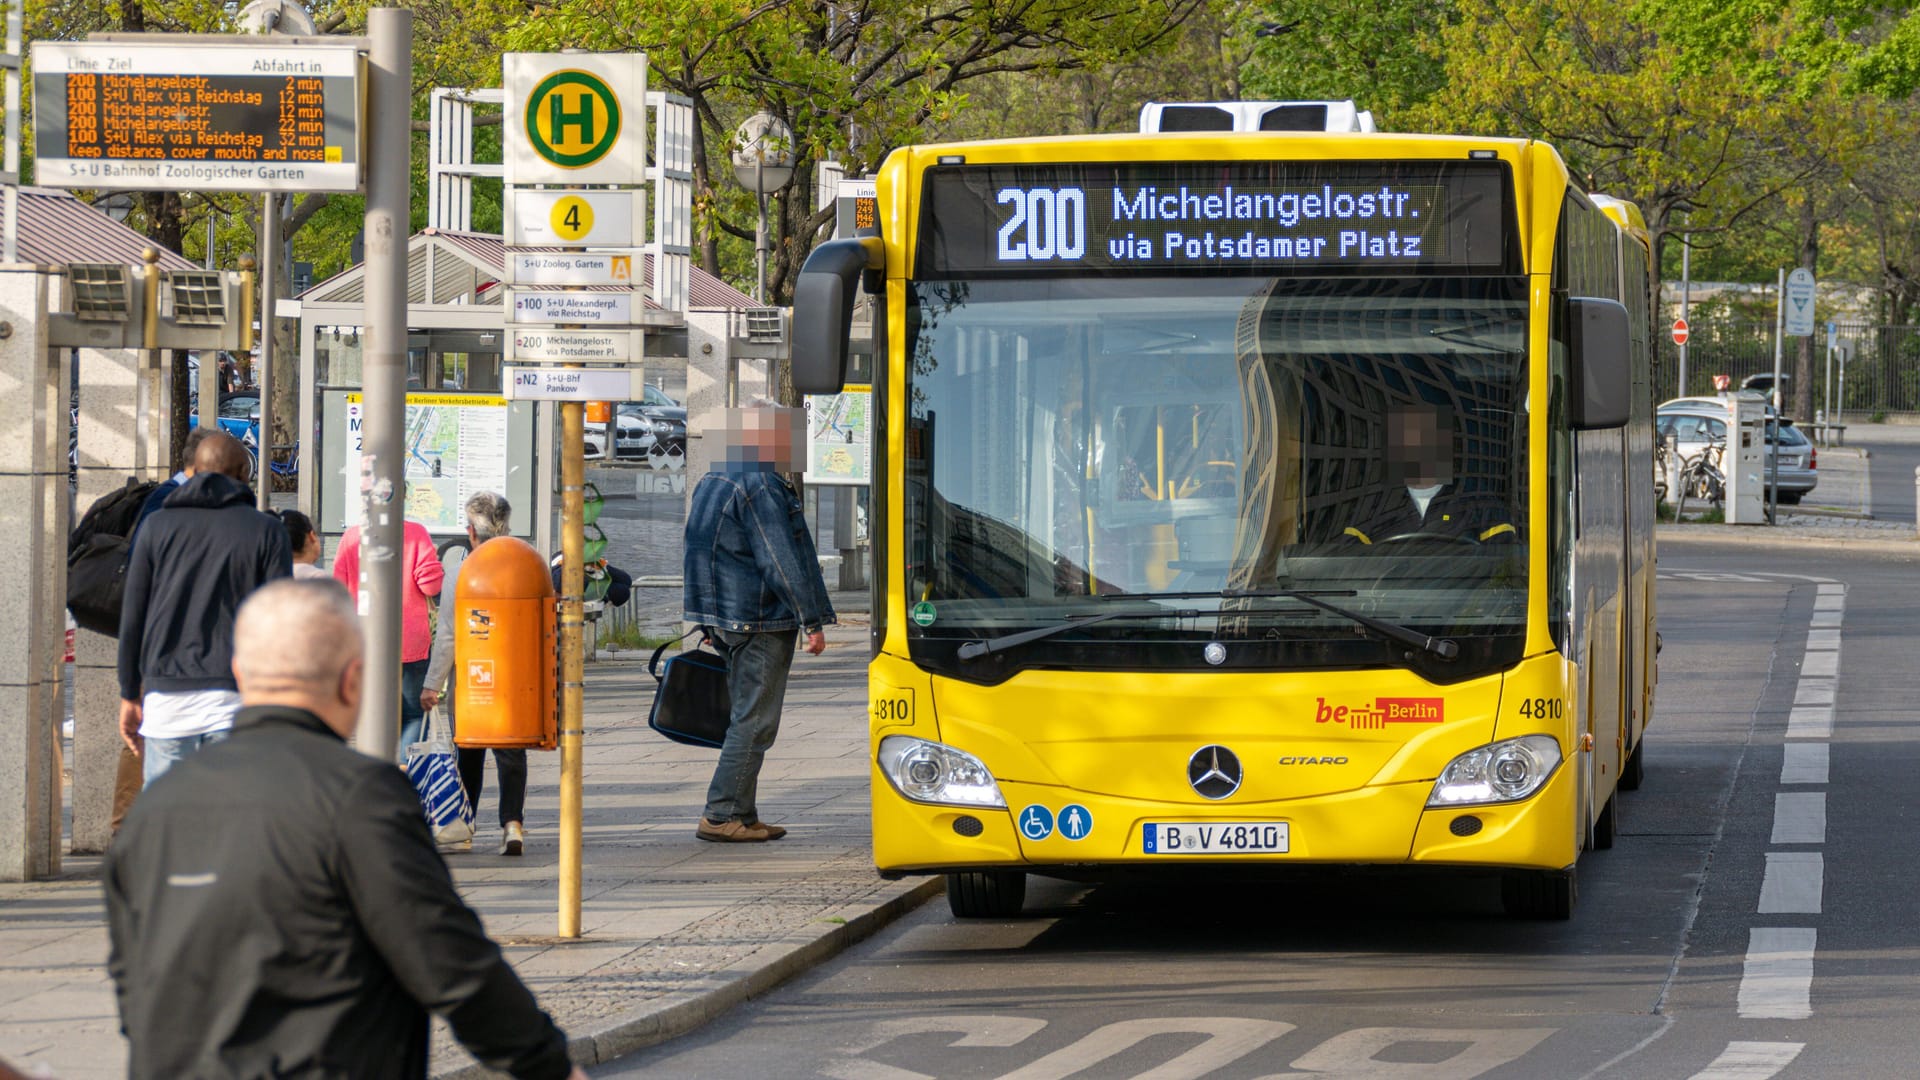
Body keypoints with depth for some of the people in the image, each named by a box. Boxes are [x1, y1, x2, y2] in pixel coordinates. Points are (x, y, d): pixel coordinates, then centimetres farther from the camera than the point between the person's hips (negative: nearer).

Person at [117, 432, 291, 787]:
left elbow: (132, 619, 8)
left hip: (166, 696, 2)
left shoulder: (158, 527, 8)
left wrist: (130, 695, 15)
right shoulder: (266, 531, 3)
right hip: (233, 699, -2)